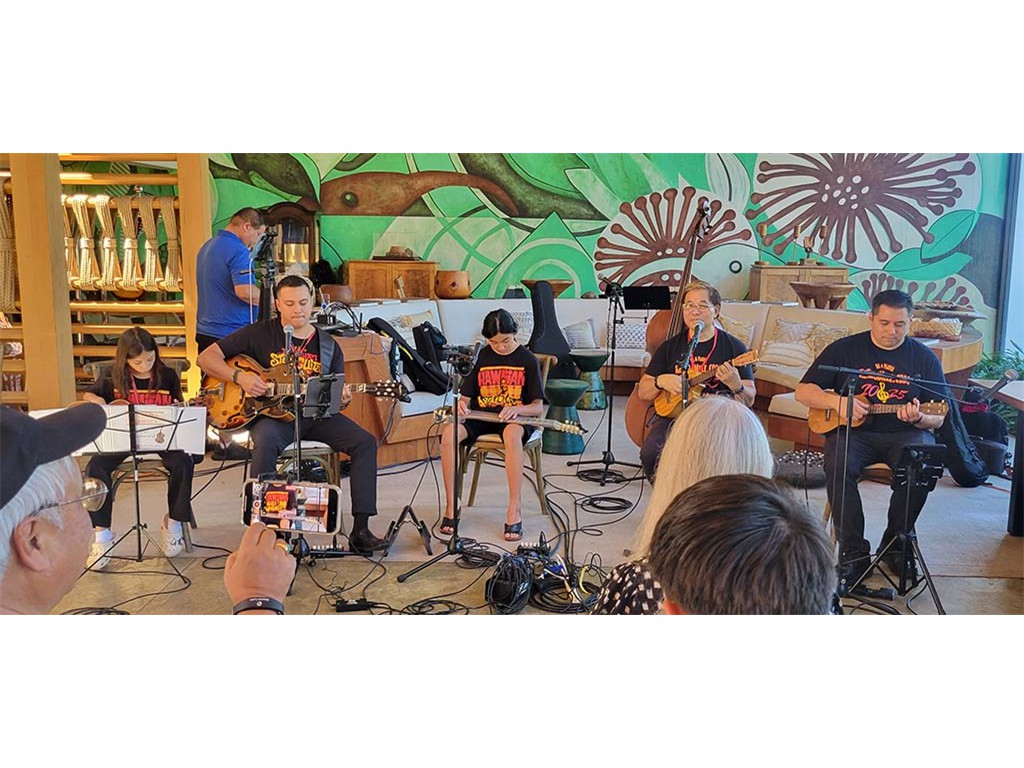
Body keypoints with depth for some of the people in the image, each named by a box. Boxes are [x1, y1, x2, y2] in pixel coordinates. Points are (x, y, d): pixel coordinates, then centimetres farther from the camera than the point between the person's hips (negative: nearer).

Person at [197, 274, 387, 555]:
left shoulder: (328, 346, 10)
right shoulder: (260, 334, 1)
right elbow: (206, 357, 0)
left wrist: (342, 399, -12)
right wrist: (239, 376, -16)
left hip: (315, 415, 3)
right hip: (271, 414, -3)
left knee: (365, 442, -18)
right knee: (265, 441, -38)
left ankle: (360, 529, -15)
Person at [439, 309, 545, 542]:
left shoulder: (528, 360, 1)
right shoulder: (480, 357, 7)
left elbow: (538, 408, -2)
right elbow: (466, 397, 10)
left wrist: (517, 409, -24)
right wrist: (461, 405, -15)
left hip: (515, 418, -3)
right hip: (480, 416, 3)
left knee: (512, 434, -41)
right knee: (449, 434, -30)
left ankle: (515, 508, -36)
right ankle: (451, 506, -21)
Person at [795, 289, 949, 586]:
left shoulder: (924, 358, 7)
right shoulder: (845, 349, 4)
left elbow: (938, 418, 7)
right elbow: (803, 392, 2)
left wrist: (918, 418, -17)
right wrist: (837, 401, -17)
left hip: (905, 433, 1)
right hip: (854, 431, -1)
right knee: (838, 465, -33)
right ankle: (853, 552, -20)